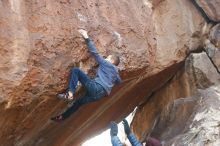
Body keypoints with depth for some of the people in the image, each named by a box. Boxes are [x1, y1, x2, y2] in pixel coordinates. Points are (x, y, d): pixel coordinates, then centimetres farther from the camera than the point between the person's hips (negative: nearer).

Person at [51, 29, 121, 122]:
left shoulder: (105, 63, 9)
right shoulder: (116, 72, 25)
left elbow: (94, 53, 1)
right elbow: (119, 81, 42)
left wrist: (86, 37, 1)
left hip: (95, 87, -7)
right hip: (102, 94, 7)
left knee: (75, 70, -3)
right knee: (80, 102, 27)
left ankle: (70, 93, -16)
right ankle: (62, 117, 37)